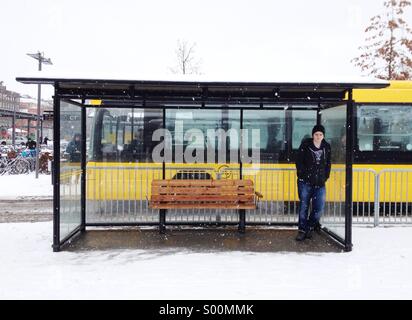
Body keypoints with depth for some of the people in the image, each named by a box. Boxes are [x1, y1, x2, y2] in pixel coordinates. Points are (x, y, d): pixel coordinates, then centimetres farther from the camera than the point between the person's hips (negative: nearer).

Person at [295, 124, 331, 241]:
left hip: (320, 183, 3)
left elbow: (328, 164, 15)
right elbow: (299, 161, -3)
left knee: (319, 207, -1)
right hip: (305, 182, -3)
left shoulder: (327, 147, 8)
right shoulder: (305, 145, -3)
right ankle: (302, 230, 13)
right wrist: (303, 174, -8)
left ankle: (309, 227, 21)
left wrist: (326, 177, 8)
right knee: (304, 206, 2)